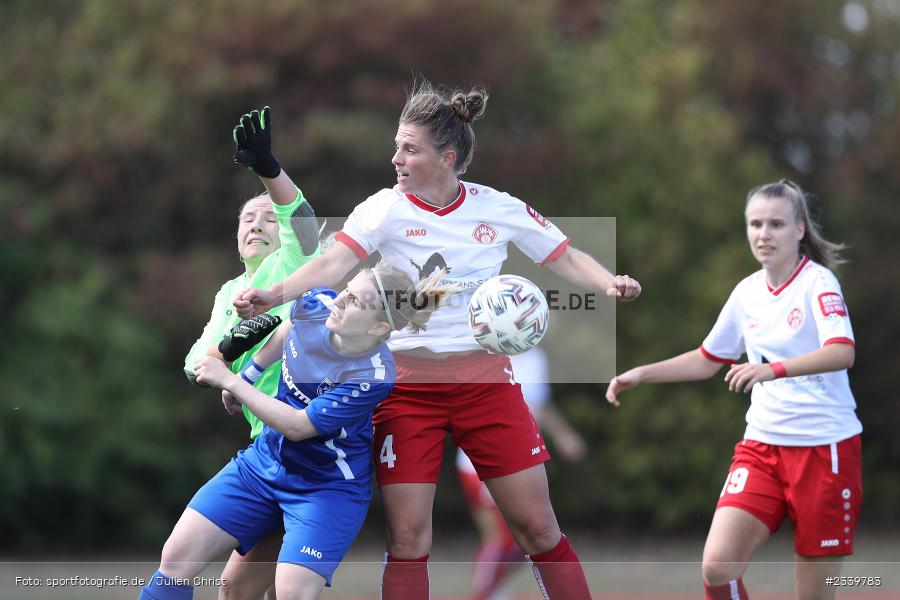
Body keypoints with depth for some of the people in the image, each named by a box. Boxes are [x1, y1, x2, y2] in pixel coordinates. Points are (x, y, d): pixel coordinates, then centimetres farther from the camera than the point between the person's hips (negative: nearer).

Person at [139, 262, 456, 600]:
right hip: (265, 459, 6)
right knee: (177, 557, -7)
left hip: (329, 487, -6)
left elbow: (296, 426, -24)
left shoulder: (373, 376, -28)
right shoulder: (316, 304, -11)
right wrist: (248, 372, 21)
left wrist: (229, 381, -20)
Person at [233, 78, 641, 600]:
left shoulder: (499, 208, -2)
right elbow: (334, 263, -20)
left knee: (538, 526, 0)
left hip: (485, 379, 1)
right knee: (408, 537, -5)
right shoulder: (386, 209, -6)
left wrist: (610, 283, -13)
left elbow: (567, 258, 7)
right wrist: (274, 294, -37)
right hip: (407, 384, -1)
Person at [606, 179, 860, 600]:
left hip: (824, 448, -5)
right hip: (762, 445, 5)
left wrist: (773, 369, -42)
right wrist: (642, 374, 13)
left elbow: (842, 353, -28)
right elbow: (707, 360, 23)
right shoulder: (747, 292, 8)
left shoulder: (818, 282, -10)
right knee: (717, 566, -13)